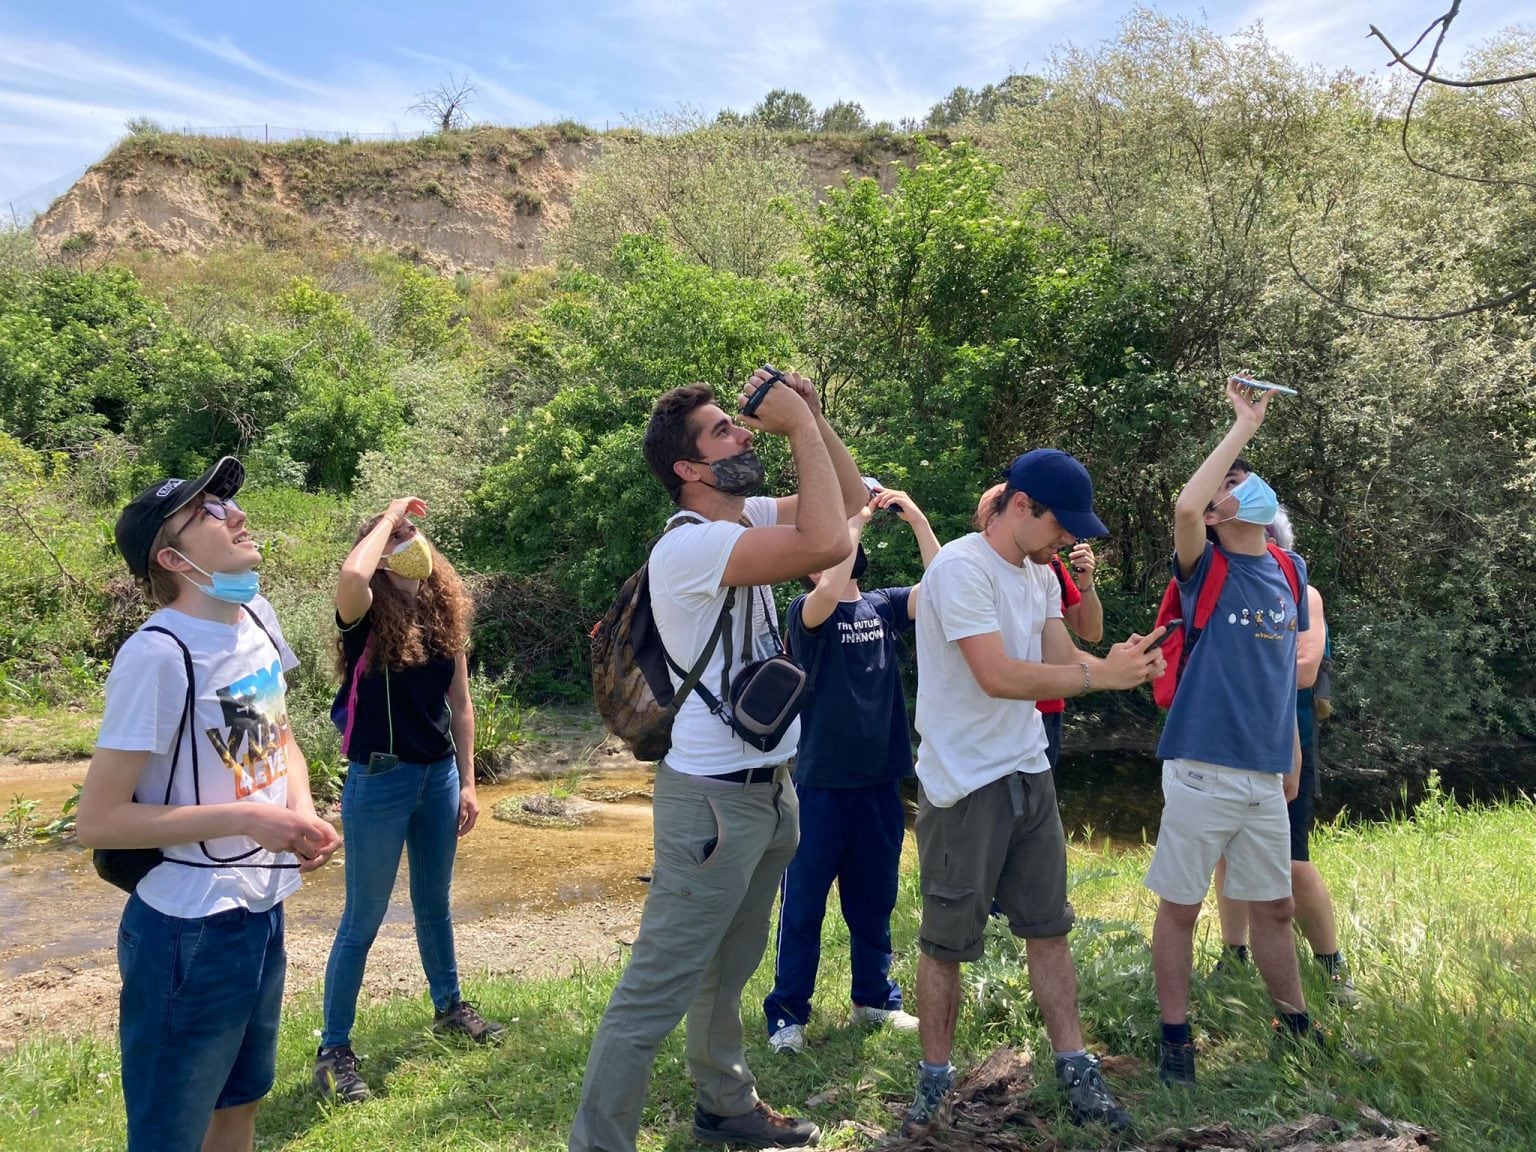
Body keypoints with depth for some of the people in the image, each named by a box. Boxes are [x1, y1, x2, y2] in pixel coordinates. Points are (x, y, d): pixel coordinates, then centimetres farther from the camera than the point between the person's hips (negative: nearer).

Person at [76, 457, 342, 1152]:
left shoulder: (256, 617, 0)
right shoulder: (159, 655, -23)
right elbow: (95, 820, -20)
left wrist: (302, 811, -4)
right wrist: (245, 820, -24)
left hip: (262, 913, 8)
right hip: (191, 932, -7)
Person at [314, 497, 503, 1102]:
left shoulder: (444, 612, 1)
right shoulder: (366, 617, -14)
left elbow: (460, 705, 7)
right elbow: (350, 577, -41)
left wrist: (466, 782, 6)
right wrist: (390, 513, -25)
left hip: (438, 774, 5)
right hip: (379, 780, -5)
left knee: (434, 902, 22)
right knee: (364, 919, 4)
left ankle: (448, 1006, 42)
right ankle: (333, 1051, 18)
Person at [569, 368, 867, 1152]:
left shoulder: (746, 519, 6)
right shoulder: (690, 545, -22)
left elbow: (849, 499, 12)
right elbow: (827, 543, -33)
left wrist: (812, 417, -2)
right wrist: (798, 423, -23)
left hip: (767, 786, 9)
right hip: (715, 795, -9)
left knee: (728, 969, 22)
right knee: (658, 987, -2)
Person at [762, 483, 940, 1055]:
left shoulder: (882, 606, 5)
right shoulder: (807, 612, -9)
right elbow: (829, 594, -31)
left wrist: (915, 517, -13)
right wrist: (854, 520, -23)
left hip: (880, 782, 5)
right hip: (821, 784, -5)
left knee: (874, 900, 18)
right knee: (804, 902, 5)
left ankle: (875, 997, 33)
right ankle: (787, 1012, 17)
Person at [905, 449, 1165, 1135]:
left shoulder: (1040, 574, 9)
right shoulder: (961, 567, -19)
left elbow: (1060, 658, 5)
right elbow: (998, 676, -26)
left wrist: (1121, 661, -14)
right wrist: (1101, 675, -23)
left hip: (1029, 775, 8)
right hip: (965, 787, -8)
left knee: (1049, 928, 13)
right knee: (947, 942, 6)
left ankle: (1074, 1073, 24)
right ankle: (935, 1080, 22)